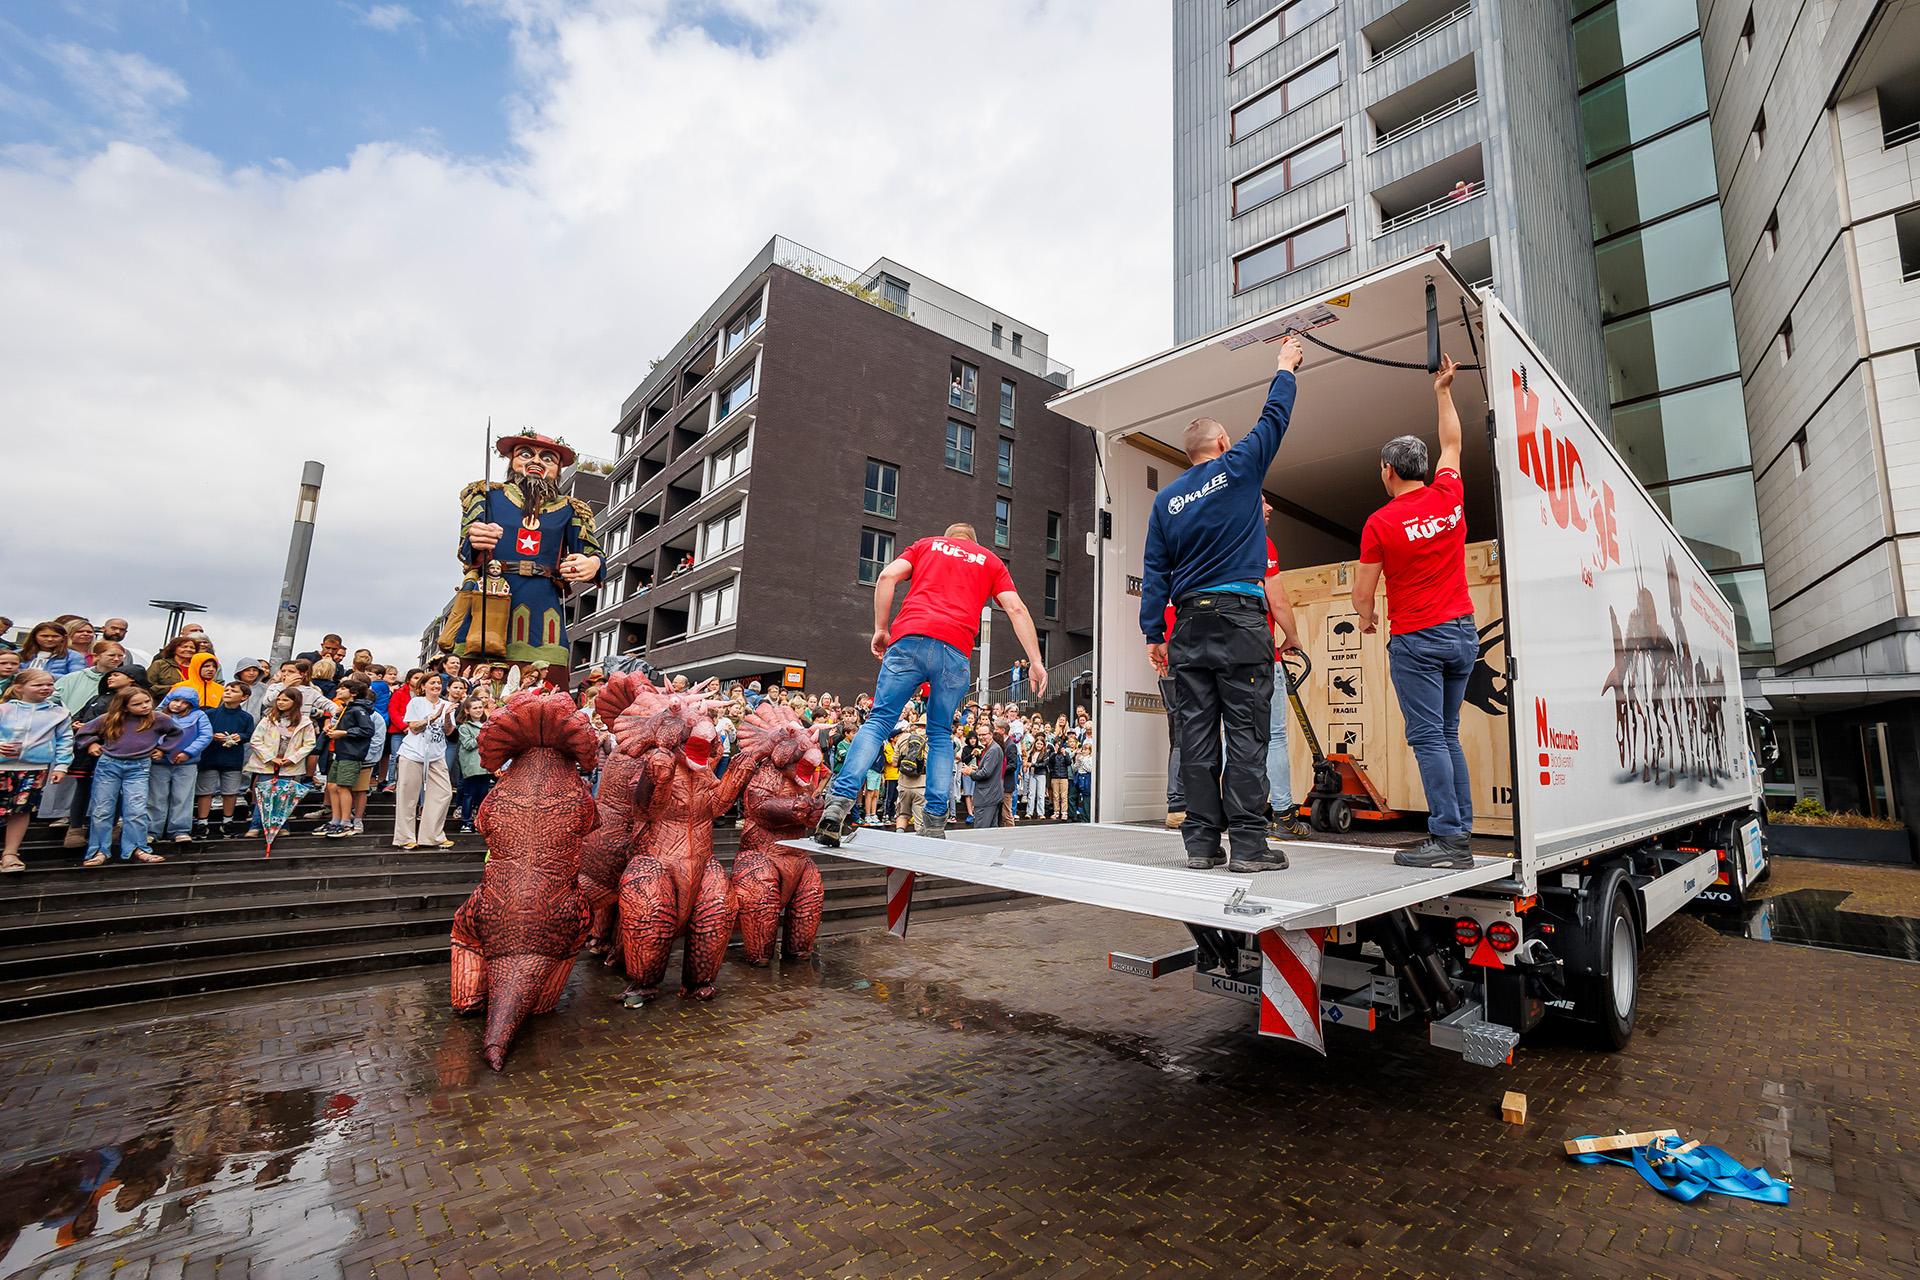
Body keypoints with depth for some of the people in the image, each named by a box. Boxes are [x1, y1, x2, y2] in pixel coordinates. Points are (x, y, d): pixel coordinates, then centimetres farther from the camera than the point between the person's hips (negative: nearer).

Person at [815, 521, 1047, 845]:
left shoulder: (926, 544, 26)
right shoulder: (991, 561, 27)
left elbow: (887, 577, 9)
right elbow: (1017, 609, 13)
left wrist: (881, 629, 12)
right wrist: (1036, 662, 8)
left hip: (909, 639, 0)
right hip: (956, 651, 1)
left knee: (878, 722, 1)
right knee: (941, 734, 14)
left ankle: (838, 804, -14)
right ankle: (935, 823, 7)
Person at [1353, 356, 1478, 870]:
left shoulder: (1380, 523, -10)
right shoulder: (1449, 495, 4)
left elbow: (1362, 591, -4)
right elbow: (1452, 444, 25)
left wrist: (1365, 618, 17)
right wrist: (1443, 389, 34)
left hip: (1416, 640, -6)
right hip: (1463, 633, 6)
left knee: (1428, 738, -4)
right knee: (1447, 735, 11)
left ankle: (1447, 838, -5)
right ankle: (1460, 833, 13)